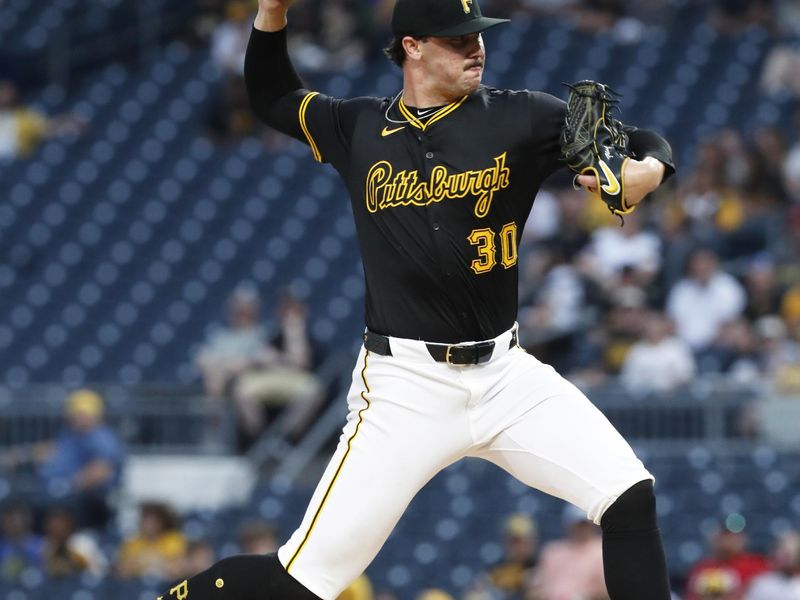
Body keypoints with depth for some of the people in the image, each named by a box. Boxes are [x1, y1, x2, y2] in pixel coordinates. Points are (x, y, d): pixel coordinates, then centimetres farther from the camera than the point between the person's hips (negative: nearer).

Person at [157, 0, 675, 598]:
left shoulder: (522, 118, 0)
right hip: (405, 384, -2)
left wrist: (645, 172, -24)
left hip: (504, 370, 2)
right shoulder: (360, 128, 5)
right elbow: (271, 95, 23)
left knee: (631, 499, -13)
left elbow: (646, 145, 0)